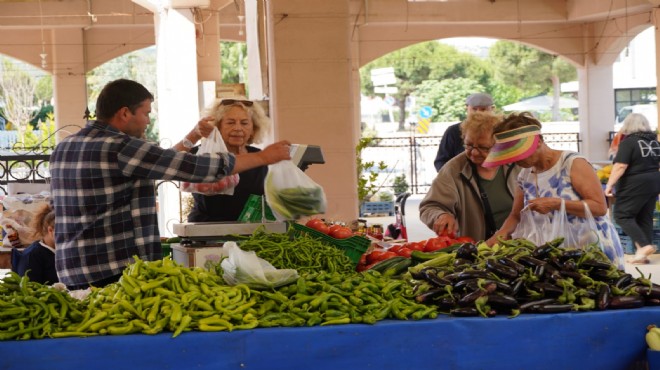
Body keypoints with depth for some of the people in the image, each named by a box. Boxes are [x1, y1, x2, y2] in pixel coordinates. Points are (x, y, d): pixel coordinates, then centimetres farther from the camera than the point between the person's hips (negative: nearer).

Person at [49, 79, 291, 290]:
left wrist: (188, 141, 29)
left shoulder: (62, 149, 13)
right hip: (116, 274, -8)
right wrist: (263, 157, -2)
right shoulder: (120, 148, -13)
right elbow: (196, 167, -13)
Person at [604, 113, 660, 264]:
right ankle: (643, 253, 8)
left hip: (635, 184, -8)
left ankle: (643, 245, -16)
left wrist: (610, 184, -19)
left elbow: (620, 166, -21)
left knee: (622, 215, -2)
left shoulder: (628, 142, -12)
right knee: (645, 217, 11)